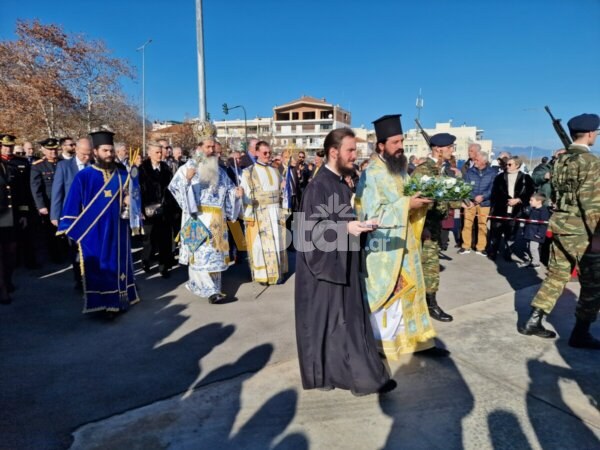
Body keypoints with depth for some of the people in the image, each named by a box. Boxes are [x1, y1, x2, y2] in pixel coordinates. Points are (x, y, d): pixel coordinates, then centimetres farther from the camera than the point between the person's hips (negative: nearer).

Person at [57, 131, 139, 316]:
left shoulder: (123, 175, 5)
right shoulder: (83, 176, -4)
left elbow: (130, 197, 12)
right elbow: (72, 204, -2)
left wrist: (129, 202, -11)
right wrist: (67, 228, -4)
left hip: (118, 229, 3)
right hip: (93, 231, -3)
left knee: (118, 264, 9)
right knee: (97, 267, 5)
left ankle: (115, 301, 21)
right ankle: (99, 303, 16)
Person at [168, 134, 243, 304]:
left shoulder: (219, 171, 16)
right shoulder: (188, 167, 3)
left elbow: (229, 189, 18)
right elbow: (174, 187, -7)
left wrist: (236, 192, -4)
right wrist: (186, 179, -26)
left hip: (216, 219, 5)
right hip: (197, 217, -5)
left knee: (215, 251, 4)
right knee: (201, 251, -10)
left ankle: (196, 283, 17)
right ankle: (210, 290, -8)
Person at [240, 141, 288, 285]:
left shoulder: (275, 171, 13)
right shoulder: (248, 172, -2)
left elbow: (282, 192, 15)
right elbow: (246, 195, -7)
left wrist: (282, 211, 9)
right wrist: (248, 215, -13)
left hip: (275, 212, 5)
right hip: (259, 213, -4)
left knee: (277, 242, 8)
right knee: (260, 244, -1)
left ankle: (277, 272, 18)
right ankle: (262, 274, 9)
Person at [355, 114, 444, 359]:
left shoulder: (400, 167, 8)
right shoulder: (371, 174, -17)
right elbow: (372, 215, -22)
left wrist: (418, 201, -4)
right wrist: (407, 204, -23)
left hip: (404, 244, 8)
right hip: (383, 249, -8)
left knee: (408, 290, 15)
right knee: (383, 296, 4)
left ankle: (415, 339, 29)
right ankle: (376, 344, 22)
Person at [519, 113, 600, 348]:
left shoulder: (561, 158, 9)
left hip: (560, 223, 8)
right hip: (580, 228, -7)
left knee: (556, 275, 15)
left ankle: (533, 321, 17)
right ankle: (580, 333, 13)